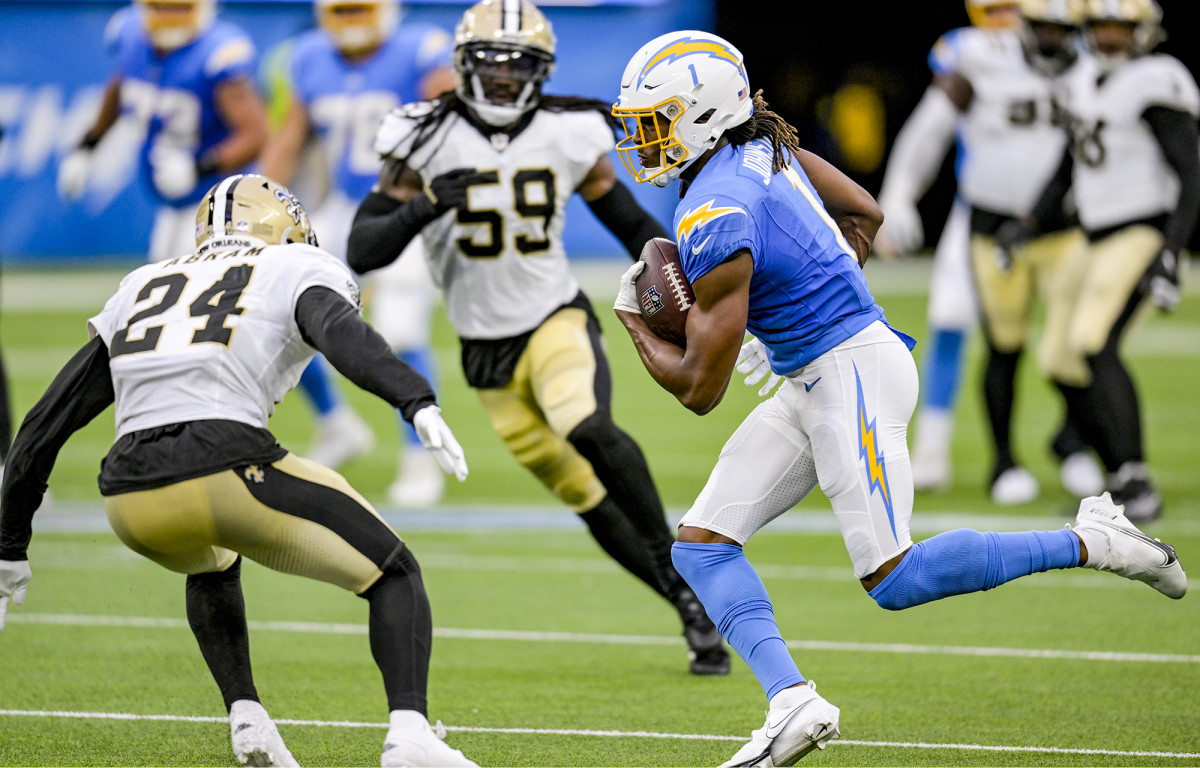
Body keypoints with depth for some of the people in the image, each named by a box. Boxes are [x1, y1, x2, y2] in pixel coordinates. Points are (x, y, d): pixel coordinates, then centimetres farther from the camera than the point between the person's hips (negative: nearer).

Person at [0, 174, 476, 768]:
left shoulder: (143, 287, 30)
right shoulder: (296, 271, 16)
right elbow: (342, 334, -11)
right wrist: (419, 403, -25)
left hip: (131, 497, 5)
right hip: (225, 468, -5)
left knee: (211, 566, 40)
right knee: (394, 576, 13)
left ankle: (246, 718, 21)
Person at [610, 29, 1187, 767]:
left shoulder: (716, 222, -22)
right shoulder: (763, 145, 5)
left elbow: (701, 388, -17)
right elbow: (864, 214, 21)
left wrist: (635, 323, 0)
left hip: (853, 374, -10)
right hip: (812, 383, 10)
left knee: (894, 580, -8)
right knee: (701, 544, 2)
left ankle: (1090, 542, 2)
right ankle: (793, 702, -9)